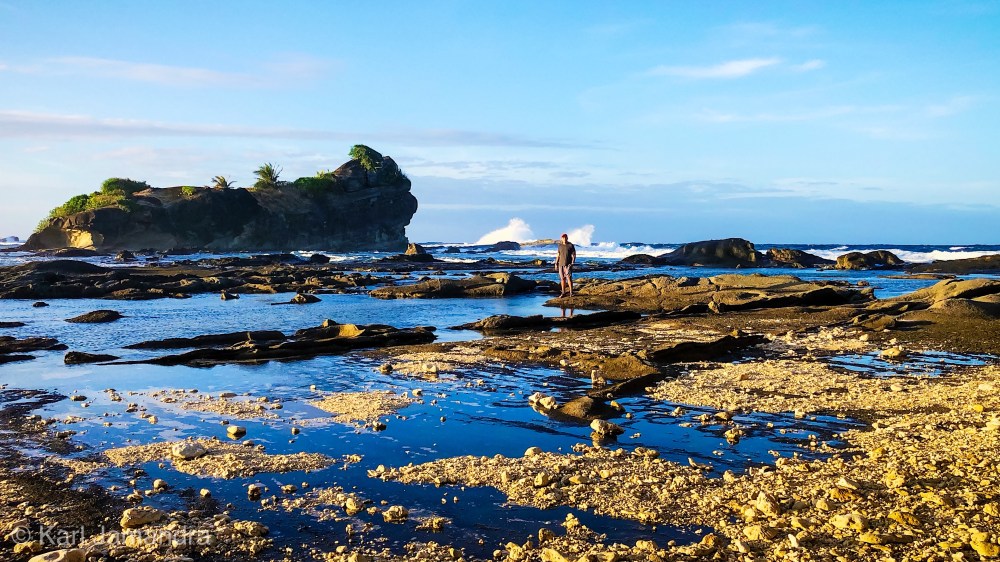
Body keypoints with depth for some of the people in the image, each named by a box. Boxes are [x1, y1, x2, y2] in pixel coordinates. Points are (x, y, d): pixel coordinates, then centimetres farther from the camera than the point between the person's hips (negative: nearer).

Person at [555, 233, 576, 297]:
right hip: (561, 264, 5)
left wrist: (572, 263, -17)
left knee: (569, 278, -12)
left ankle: (571, 293, -8)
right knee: (562, 278, 6)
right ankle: (563, 293, 11)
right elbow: (558, 255, 14)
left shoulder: (571, 245, -4)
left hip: (568, 264, -5)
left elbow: (574, 255, -6)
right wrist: (556, 264, 9)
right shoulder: (560, 246, 9)